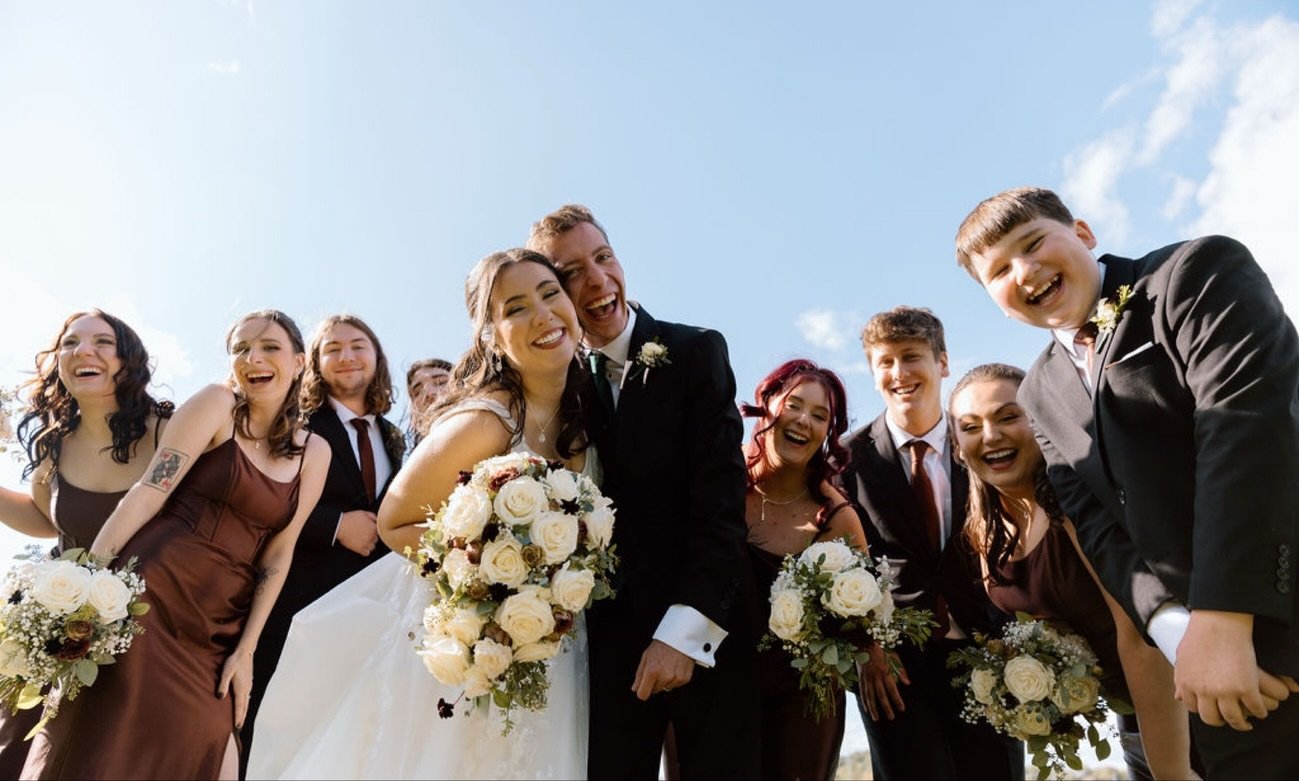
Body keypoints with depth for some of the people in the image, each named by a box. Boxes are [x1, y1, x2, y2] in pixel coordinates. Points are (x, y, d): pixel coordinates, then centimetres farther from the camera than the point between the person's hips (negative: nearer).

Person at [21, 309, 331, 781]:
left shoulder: (314, 453, 7)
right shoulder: (216, 405, -3)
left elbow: (278, 554, 4)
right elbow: (149, 491, -10)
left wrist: (245, 650, 0)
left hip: (219, 631, 4)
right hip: (146, 600, -4)